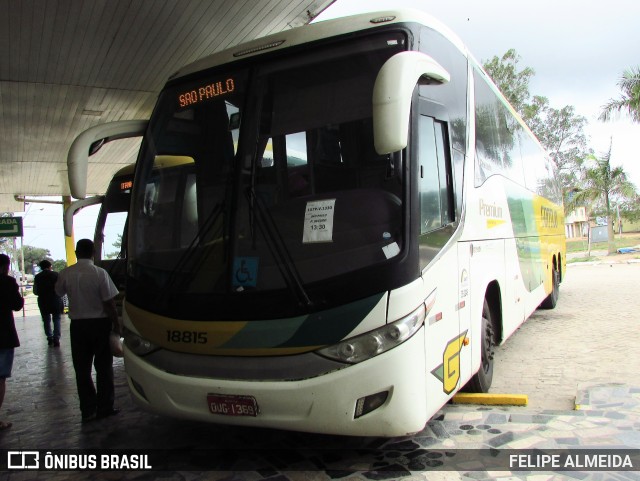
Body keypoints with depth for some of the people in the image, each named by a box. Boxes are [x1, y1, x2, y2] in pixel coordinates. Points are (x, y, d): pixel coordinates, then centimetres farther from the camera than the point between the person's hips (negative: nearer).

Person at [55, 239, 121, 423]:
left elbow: (58, 292, 15)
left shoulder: (65, 273, -4)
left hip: (77, 325, 3)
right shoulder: (100, 273, -15)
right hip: (100, 324, -3)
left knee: (82, 369, 11)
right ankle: (104, 407, 14)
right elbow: (109, 302, -14)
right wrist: (117, 324, -4)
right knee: (104, 367, 10)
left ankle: (88, 410, 15)